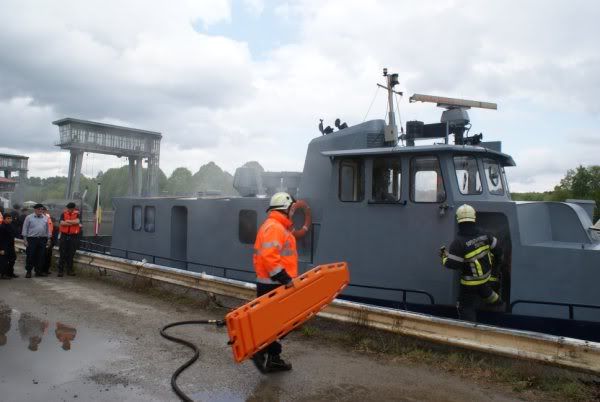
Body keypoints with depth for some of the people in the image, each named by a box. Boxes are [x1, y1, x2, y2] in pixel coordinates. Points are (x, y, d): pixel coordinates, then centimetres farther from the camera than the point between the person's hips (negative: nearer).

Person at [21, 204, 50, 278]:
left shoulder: (45, 218, 10)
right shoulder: (29, 217, 1)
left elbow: (47, 229, 15)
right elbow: (25, 229, 0)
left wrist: (48, 239, 12)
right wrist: (25, 239, -4)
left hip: (42, 239, 3)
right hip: (32, 239, -3)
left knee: (40, 256, 5)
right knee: (30, 256, -1)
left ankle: (38, 271, 15)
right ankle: (28, 271, 9)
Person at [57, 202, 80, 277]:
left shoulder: (77, 214, 4)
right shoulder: (63, 214, 4)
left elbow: (77, 221, -15)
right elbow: (61, 223, -10)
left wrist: (68, 221, -8)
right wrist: (73, 223, -10)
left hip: (73, 236, 0)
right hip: (64, 236, 0)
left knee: (71, 254, 6)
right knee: (63, 254, 2)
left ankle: (70, 270, 15)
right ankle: (60, 270, 7)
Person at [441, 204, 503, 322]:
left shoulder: (458, 242, -28)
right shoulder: (484, 235, -10)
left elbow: (452, 264, -25)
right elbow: (497, 250, 3)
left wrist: (444, 256, -4)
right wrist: (495, 264, 23)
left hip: (470, 283, -6)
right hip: (486, 276, 7)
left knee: (466, 308, 5)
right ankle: (496, 300, 65)